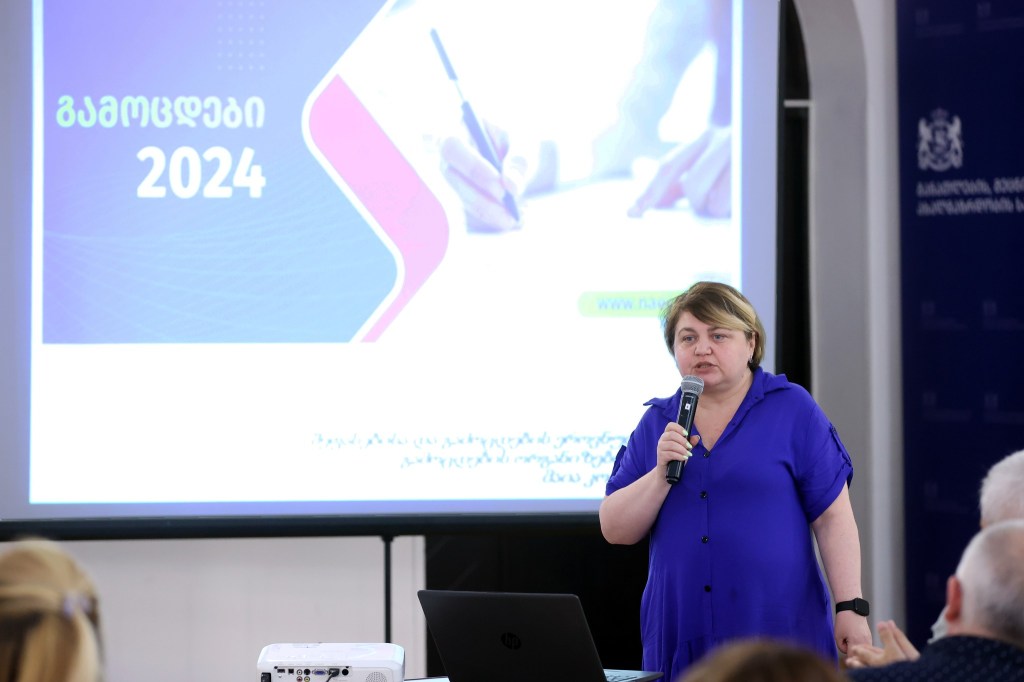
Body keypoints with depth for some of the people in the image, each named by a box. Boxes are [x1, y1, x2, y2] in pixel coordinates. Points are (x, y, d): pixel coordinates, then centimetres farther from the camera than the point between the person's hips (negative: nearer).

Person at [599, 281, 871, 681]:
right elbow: (615, 531, 5)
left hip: (778, 633, -3)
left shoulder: (793, 410, 2)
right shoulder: (657, 423, 11)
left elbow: (833, 518, -1)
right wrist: (661, 473, -10)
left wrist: (851, 608, -9)